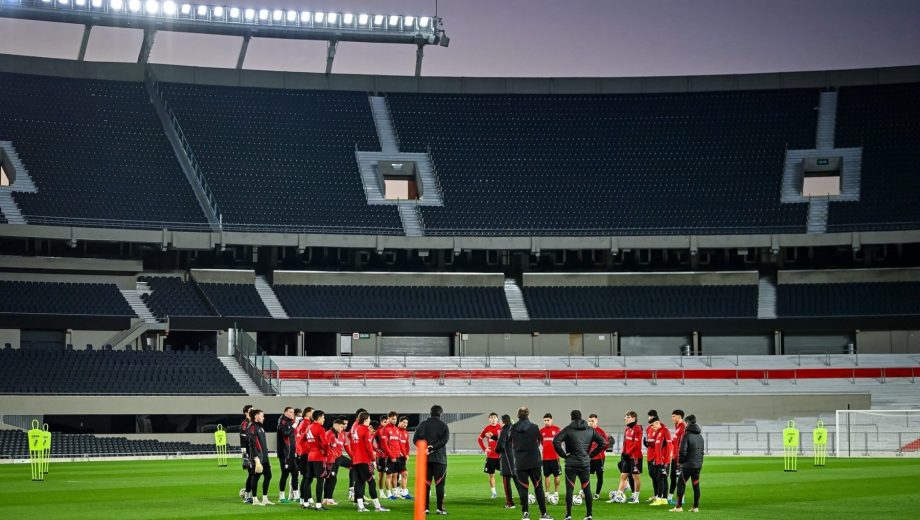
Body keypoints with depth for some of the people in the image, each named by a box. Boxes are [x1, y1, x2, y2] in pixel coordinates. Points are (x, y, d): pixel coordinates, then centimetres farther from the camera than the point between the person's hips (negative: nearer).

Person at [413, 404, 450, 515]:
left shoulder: (423, 424, 8)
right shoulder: (443, 425, -2)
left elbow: (415, 439, 3)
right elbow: (444, 439, -14)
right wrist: (433, 447, -14)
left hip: (425, 458, 3)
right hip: (439, 458, -3)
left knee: (426, 483, 7)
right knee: (439, 483, 0)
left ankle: (425, 507, 6)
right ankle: (440, 508, -2)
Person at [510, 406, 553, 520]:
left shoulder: (513, 429, -2)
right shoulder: (534, 428, -6)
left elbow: (512, 445, 7)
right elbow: (539, 442, 6)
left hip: (520, 463, 1)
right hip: (534, 462, -1)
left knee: (523, 488, 5)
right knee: (538, 487, 6)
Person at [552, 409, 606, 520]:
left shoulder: (568, 429, -6)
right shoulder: (590, 430, 6)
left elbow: (556, 441, -17)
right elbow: (603, 442, 5)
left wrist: (564, 454, -6)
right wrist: (591, 454, 8)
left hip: (571, 464, -3)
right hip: (585, 464, 3)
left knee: (569, 490, 1)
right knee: (587, 490, 9)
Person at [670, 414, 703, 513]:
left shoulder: (687, 435, -12)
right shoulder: (700, 436, 11)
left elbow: (683, 450, -15)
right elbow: (702, 450, 15)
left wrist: (680, 461, 0)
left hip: (687, 464, -7)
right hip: (698, 465, 7)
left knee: (681, 484, 1)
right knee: (696, 485, 9)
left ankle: (679, 506, 0)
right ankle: (696, 507, 10)